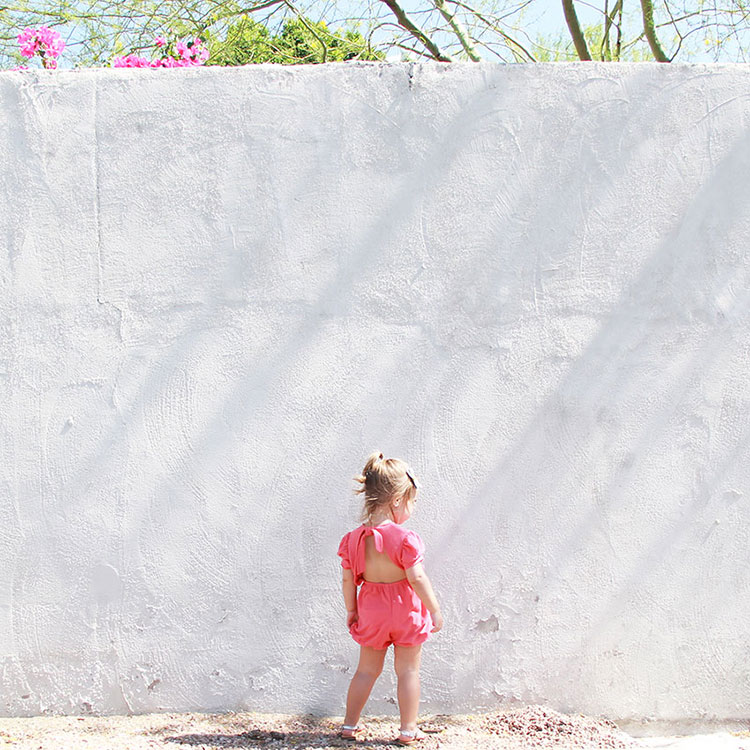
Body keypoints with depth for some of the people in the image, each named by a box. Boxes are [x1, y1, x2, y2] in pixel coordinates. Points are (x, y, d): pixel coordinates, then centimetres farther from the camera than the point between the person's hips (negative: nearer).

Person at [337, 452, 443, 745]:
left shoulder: (354, 539, -6)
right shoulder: (405, 538, -21)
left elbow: (348, 580, -1)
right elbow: (416, 578, -20)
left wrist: (351, 611, 12)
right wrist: (435, 610, -10)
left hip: (372, 611, 4)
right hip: (406, 611, -4)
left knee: (367, 670, 18)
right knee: (408, 671, 10)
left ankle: (349, 724, 26)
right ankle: (408, 729, 16)